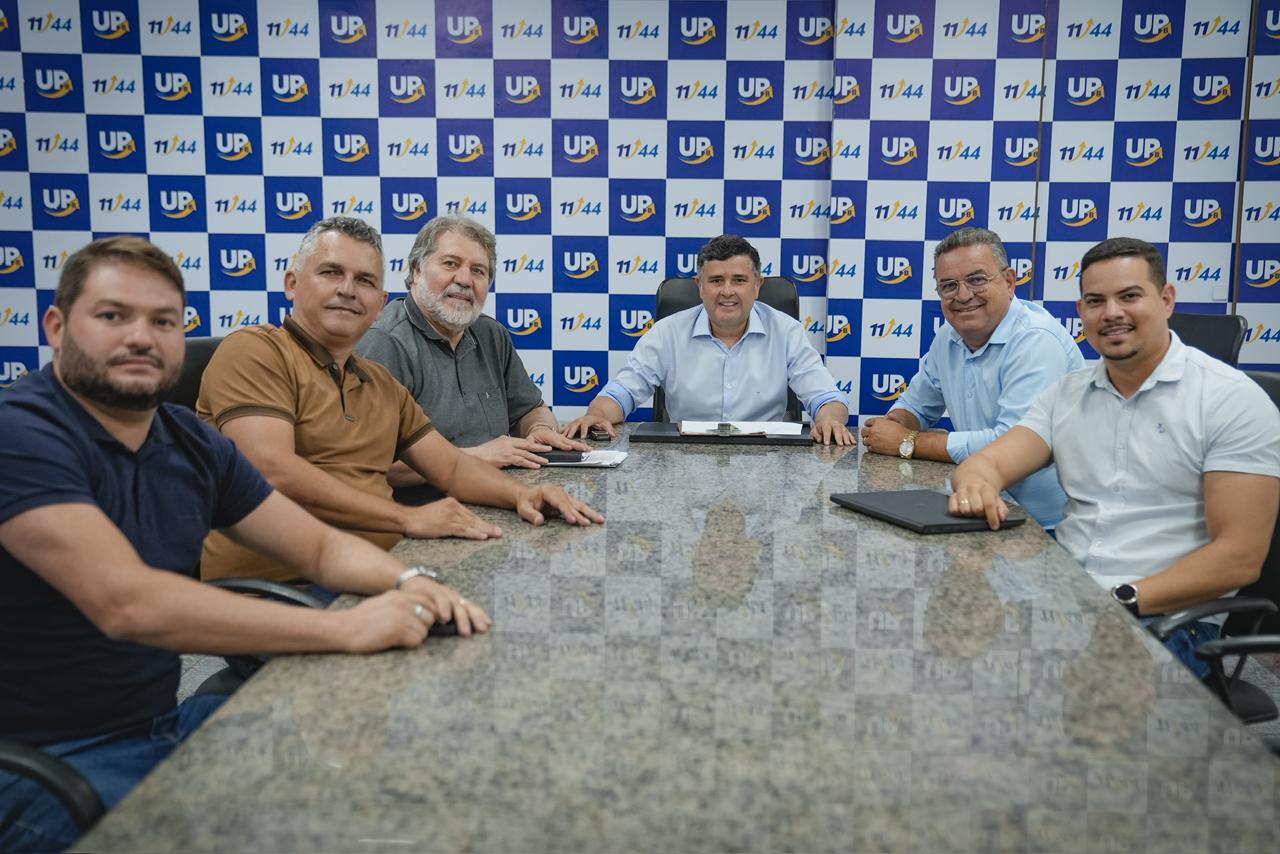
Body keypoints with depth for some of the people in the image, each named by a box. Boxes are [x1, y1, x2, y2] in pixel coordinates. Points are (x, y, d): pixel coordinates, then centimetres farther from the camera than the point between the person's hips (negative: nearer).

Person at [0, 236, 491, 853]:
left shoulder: (192, 445, 5)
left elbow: (320, 547, 6)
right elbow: (126, 602, -32)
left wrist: (407, 584, -17)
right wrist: (344, 629, -33)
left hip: (167, 722, 7)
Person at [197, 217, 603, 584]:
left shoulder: (382, 384, 20)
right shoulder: (253, 352, -5)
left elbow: (451, 467, 18)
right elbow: (274, 471, -18)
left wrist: (520, 493, -2)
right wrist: (407, 518, -18)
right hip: (268, 581, -8)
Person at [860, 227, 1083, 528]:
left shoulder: (1037, 340, -20)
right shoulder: (948, 337, 6)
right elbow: (916, 404, 21)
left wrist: (907, 443, -19)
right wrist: (895, 424, -5)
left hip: (1046, 522, -8)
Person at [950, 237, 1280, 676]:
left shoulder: (1232, 399, -5)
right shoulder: (1066, 394, 11)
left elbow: (1239, 557, -11)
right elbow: (988, 463, 1)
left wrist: (1122, 601, -20)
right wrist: (975, 485, -24)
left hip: (1166, 615, -5)